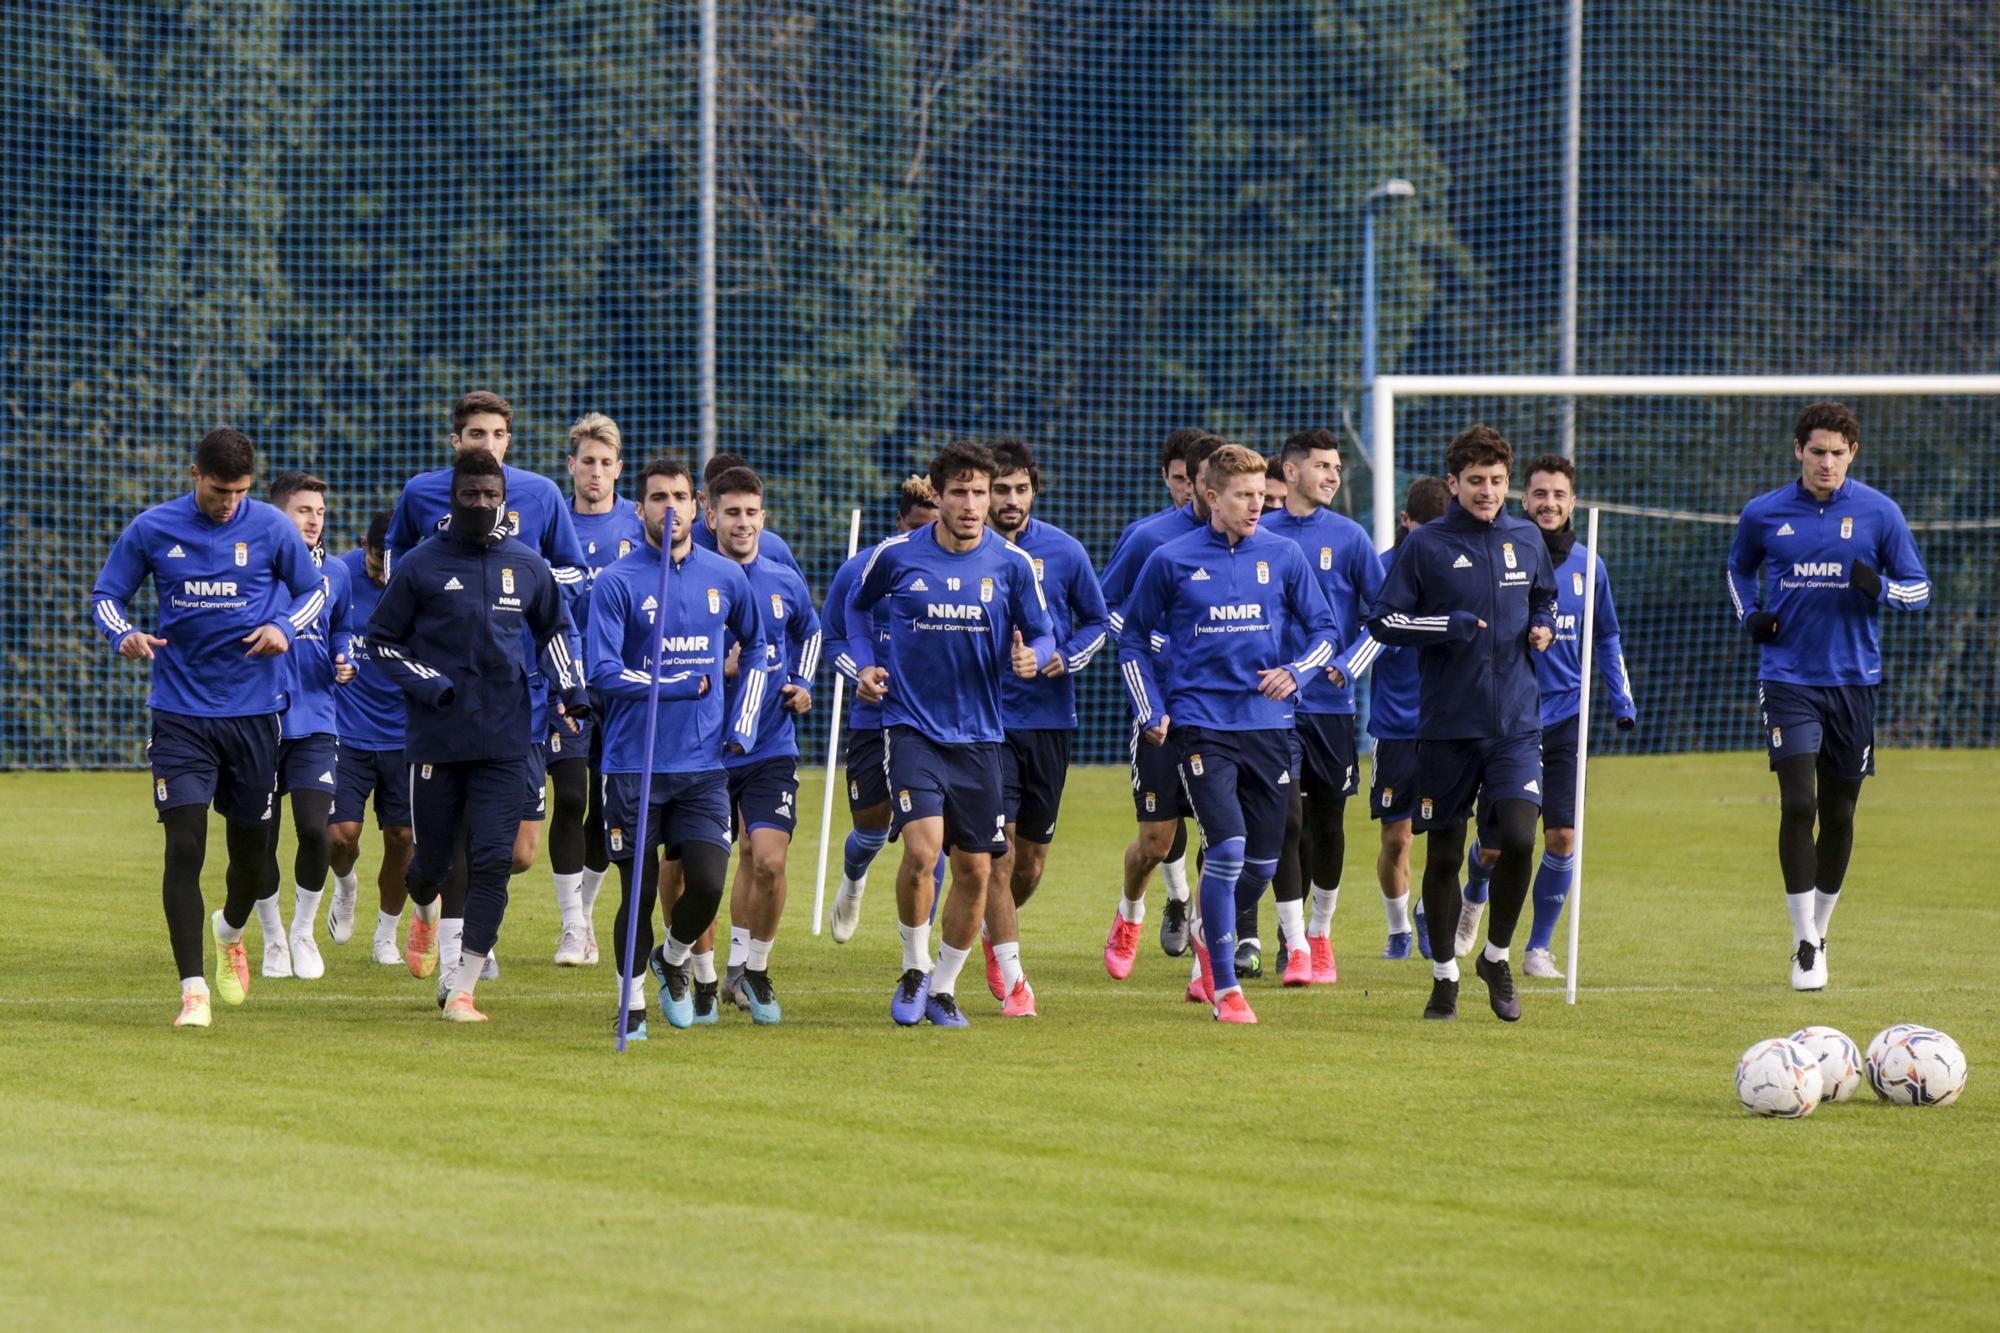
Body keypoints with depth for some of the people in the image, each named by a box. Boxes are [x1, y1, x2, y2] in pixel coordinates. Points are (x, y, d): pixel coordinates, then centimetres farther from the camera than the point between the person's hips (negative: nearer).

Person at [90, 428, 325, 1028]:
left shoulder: (271, 528, -1)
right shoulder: (152, 530, -2)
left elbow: (314, 590, 11)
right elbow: (106, 594, 7)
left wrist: (284, 627, -10)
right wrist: (124, 634, -14)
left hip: (253, 709, 1)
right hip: (180, 713, -1)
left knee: (252, 854, 9)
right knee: (184, 845, -13)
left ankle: (231, 930, 43)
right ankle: (193, 990, -9)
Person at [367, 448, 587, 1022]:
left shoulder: (528, 566, 7)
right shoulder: (421, 565, -2)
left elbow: (553, 628, 23)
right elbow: (381, 639, 3)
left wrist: (571, 688, 9)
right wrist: (428, 683, -11)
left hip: (505, 740, 2)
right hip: (436, 736, -2)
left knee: (492, 861, -8)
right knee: (435, 855, 7)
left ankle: (462, 989, -5)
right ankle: (425, 910, 46)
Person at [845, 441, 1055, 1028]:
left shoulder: (1012, 563, -3)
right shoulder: (897, 555, -4)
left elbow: (1042, 633, 8)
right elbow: (857, 605, 17)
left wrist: (1033, 658, -15)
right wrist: (864, 663, 2)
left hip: (978, 733, 2)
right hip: (911, 725, -2)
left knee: (974, 869, 5)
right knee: (922, 848, -21)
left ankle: (943, 988, 24)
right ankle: (914, 970, 1)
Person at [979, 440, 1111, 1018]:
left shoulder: (1063, 551, 1)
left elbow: (1097, 621, 11)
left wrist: (1067, 658, -7)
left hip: (1049, 717, 3)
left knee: (1032, 857, 11)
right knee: (999, 849, -12)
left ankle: (996, 930, 41)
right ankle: (1011, 979, -5)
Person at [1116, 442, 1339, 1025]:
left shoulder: (1283, 556, 5)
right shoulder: (1171, 561, 0)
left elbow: (1323, 630, 12)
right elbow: (1133, 639, 11)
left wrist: (1295, 671, -7)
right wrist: (1153, 711, 2)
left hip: (1269, 724, 3)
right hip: (1202, 724, -3)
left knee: (1262, 862, 6)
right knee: (1227, 848, -16)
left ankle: (1209, 937, 36)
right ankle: (1225, 987, -6)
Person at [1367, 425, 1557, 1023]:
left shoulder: (1527, 539, 7)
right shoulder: (1426, 545, -4)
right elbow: (1383, 621, -4)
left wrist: (1542, 627, 4)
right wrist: (1452, 626, -16)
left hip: (1516, 721, 2)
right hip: (1447, 725, -2)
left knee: (1518, 839, -14)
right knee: (1443, 853, 4)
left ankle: (1498, 956, 8)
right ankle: (1444, 975, 21)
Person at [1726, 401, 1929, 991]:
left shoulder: (1878, 513, 0)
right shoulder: (1764, 514, 2)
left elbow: (1920, 588, 5)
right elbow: (1739, 567, 22)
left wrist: (1881, 589, -16)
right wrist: (1749, 613, 3)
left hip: (1853, 679, 1)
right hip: (1788, 677, -1)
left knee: (1839, 814, 7)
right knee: (1798, 805, -13)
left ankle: (1820, 930, 25)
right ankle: (1804, 945, -9)